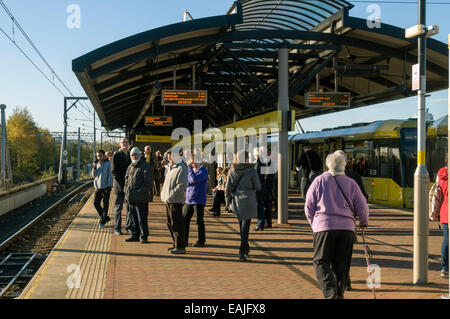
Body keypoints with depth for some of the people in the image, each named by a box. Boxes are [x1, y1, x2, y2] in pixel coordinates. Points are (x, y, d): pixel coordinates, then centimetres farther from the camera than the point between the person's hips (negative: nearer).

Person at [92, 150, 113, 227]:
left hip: (106, 187, -5)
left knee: (105, 204, 1)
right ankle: (105, 218, 14)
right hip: (98, 187, 5)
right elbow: (94, 175, 7)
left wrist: (109, 186, -13)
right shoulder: (97, 164, 10)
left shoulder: (108, 164, -6)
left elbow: (110, 175, -7)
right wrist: (94, 167, -9)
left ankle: (102, 221, 10)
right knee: (96, 203, 0)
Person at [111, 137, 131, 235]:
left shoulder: (131, 155, 11)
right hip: (119, 186, -4)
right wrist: (121, 184, -14)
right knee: (118, 208, 3)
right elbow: (114, 171, -7)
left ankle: (128, 226, 16)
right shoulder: (116, 155, -3)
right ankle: (117, 228, 9)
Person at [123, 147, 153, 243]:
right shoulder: (130, 167, 17)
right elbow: (126, 179, 26)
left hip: (141, 198, -7)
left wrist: (140, 191, -18)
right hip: (131, 197, 7)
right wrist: (126, 190, 9)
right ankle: (135, 235, 23)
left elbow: (149, 181, -14)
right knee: (133, 217, 13)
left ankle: (144, 236, 5)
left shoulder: (145, 166, -7)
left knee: (142, 218, -3)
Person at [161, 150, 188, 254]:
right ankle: (175, 244, 25)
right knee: (170, 223, 15)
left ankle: (181, 247, 0)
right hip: (168, 200, 10)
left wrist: (170, 195, -23)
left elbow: (182, 185, -21)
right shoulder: (170, 167, 15)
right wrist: (163, 195, 14)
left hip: (176, 200, -10)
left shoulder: (181, 168, -14)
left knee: (177, 224, -6)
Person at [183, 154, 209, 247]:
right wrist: (190, 181, -11)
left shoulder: (203, 171, -8)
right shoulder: (190, 170, 13)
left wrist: (189, 167, -19)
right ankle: (184, 241, 14)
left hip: (198, 201, -6)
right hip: (189, 200, 6)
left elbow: (195, 179, -24)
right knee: (185, 220, 5)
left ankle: (201, 241, 13)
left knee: (199, 221, 2)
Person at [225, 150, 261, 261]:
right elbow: (258, 187, -4)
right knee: (245, 226, -1)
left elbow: (228, 188, 2)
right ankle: (242, 252, -7)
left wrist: (228, 202, 12)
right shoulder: (252, 171, -10)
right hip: (248, 201, -4)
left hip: (236, 201, 4)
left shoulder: (231, 171, 0)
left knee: (242, 225, 19)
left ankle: (246, 248, 30)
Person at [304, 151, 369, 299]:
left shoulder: (319, 181, 4)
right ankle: (339, 294, 13)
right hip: (347, 228, 2)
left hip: (324, 227, -2)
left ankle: (330, 293, -16)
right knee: (341, 265, 11)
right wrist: (364, 223, 28)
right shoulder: (352, 183, 8)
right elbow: (362, 208, 9)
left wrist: (314, 224, 20)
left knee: (321, 262, 3)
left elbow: (309, 206, 5)